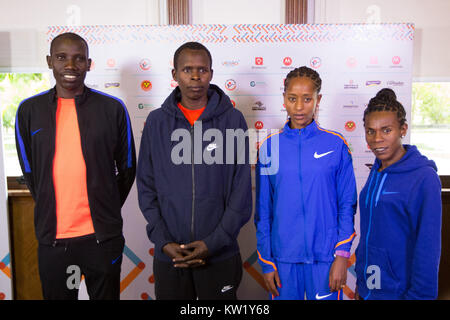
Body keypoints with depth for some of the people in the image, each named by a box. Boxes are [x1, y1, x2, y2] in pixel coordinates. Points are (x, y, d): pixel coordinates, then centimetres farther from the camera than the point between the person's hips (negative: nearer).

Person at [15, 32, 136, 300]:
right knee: (57, 295, 17)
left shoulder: (112, 108, -3)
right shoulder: (29, 110, 2)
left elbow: (127, 168, 5)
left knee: (106, 295, 14)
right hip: (52, 237, 2)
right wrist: (50, 212, 10)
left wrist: (106, 210, 8)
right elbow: (29, 171, 11)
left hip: (102, 236, -1)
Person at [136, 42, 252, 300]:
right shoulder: (157, 122, 2)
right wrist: (163, 241, -7)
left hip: (220, 256, -1)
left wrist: (214, 242, -11)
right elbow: (146, 188, 2)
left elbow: (242, 190, -5)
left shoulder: (232, 119, -3)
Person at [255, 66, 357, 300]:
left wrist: (342, 255, -6)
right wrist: (266, 262, 3)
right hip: (283, 256, 1)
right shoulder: (270, 147, 0)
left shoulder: (336, 145, -2)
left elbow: (347, 203, 1)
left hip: (325, 255, -1)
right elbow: (263, 209, 4)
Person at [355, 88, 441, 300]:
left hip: (398, 291, -6)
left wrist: (419, 295, -15)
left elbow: (428, 246, -17)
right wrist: (361, 281, 12)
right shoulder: (376, 172, 3)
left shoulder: (424, 177, -17)